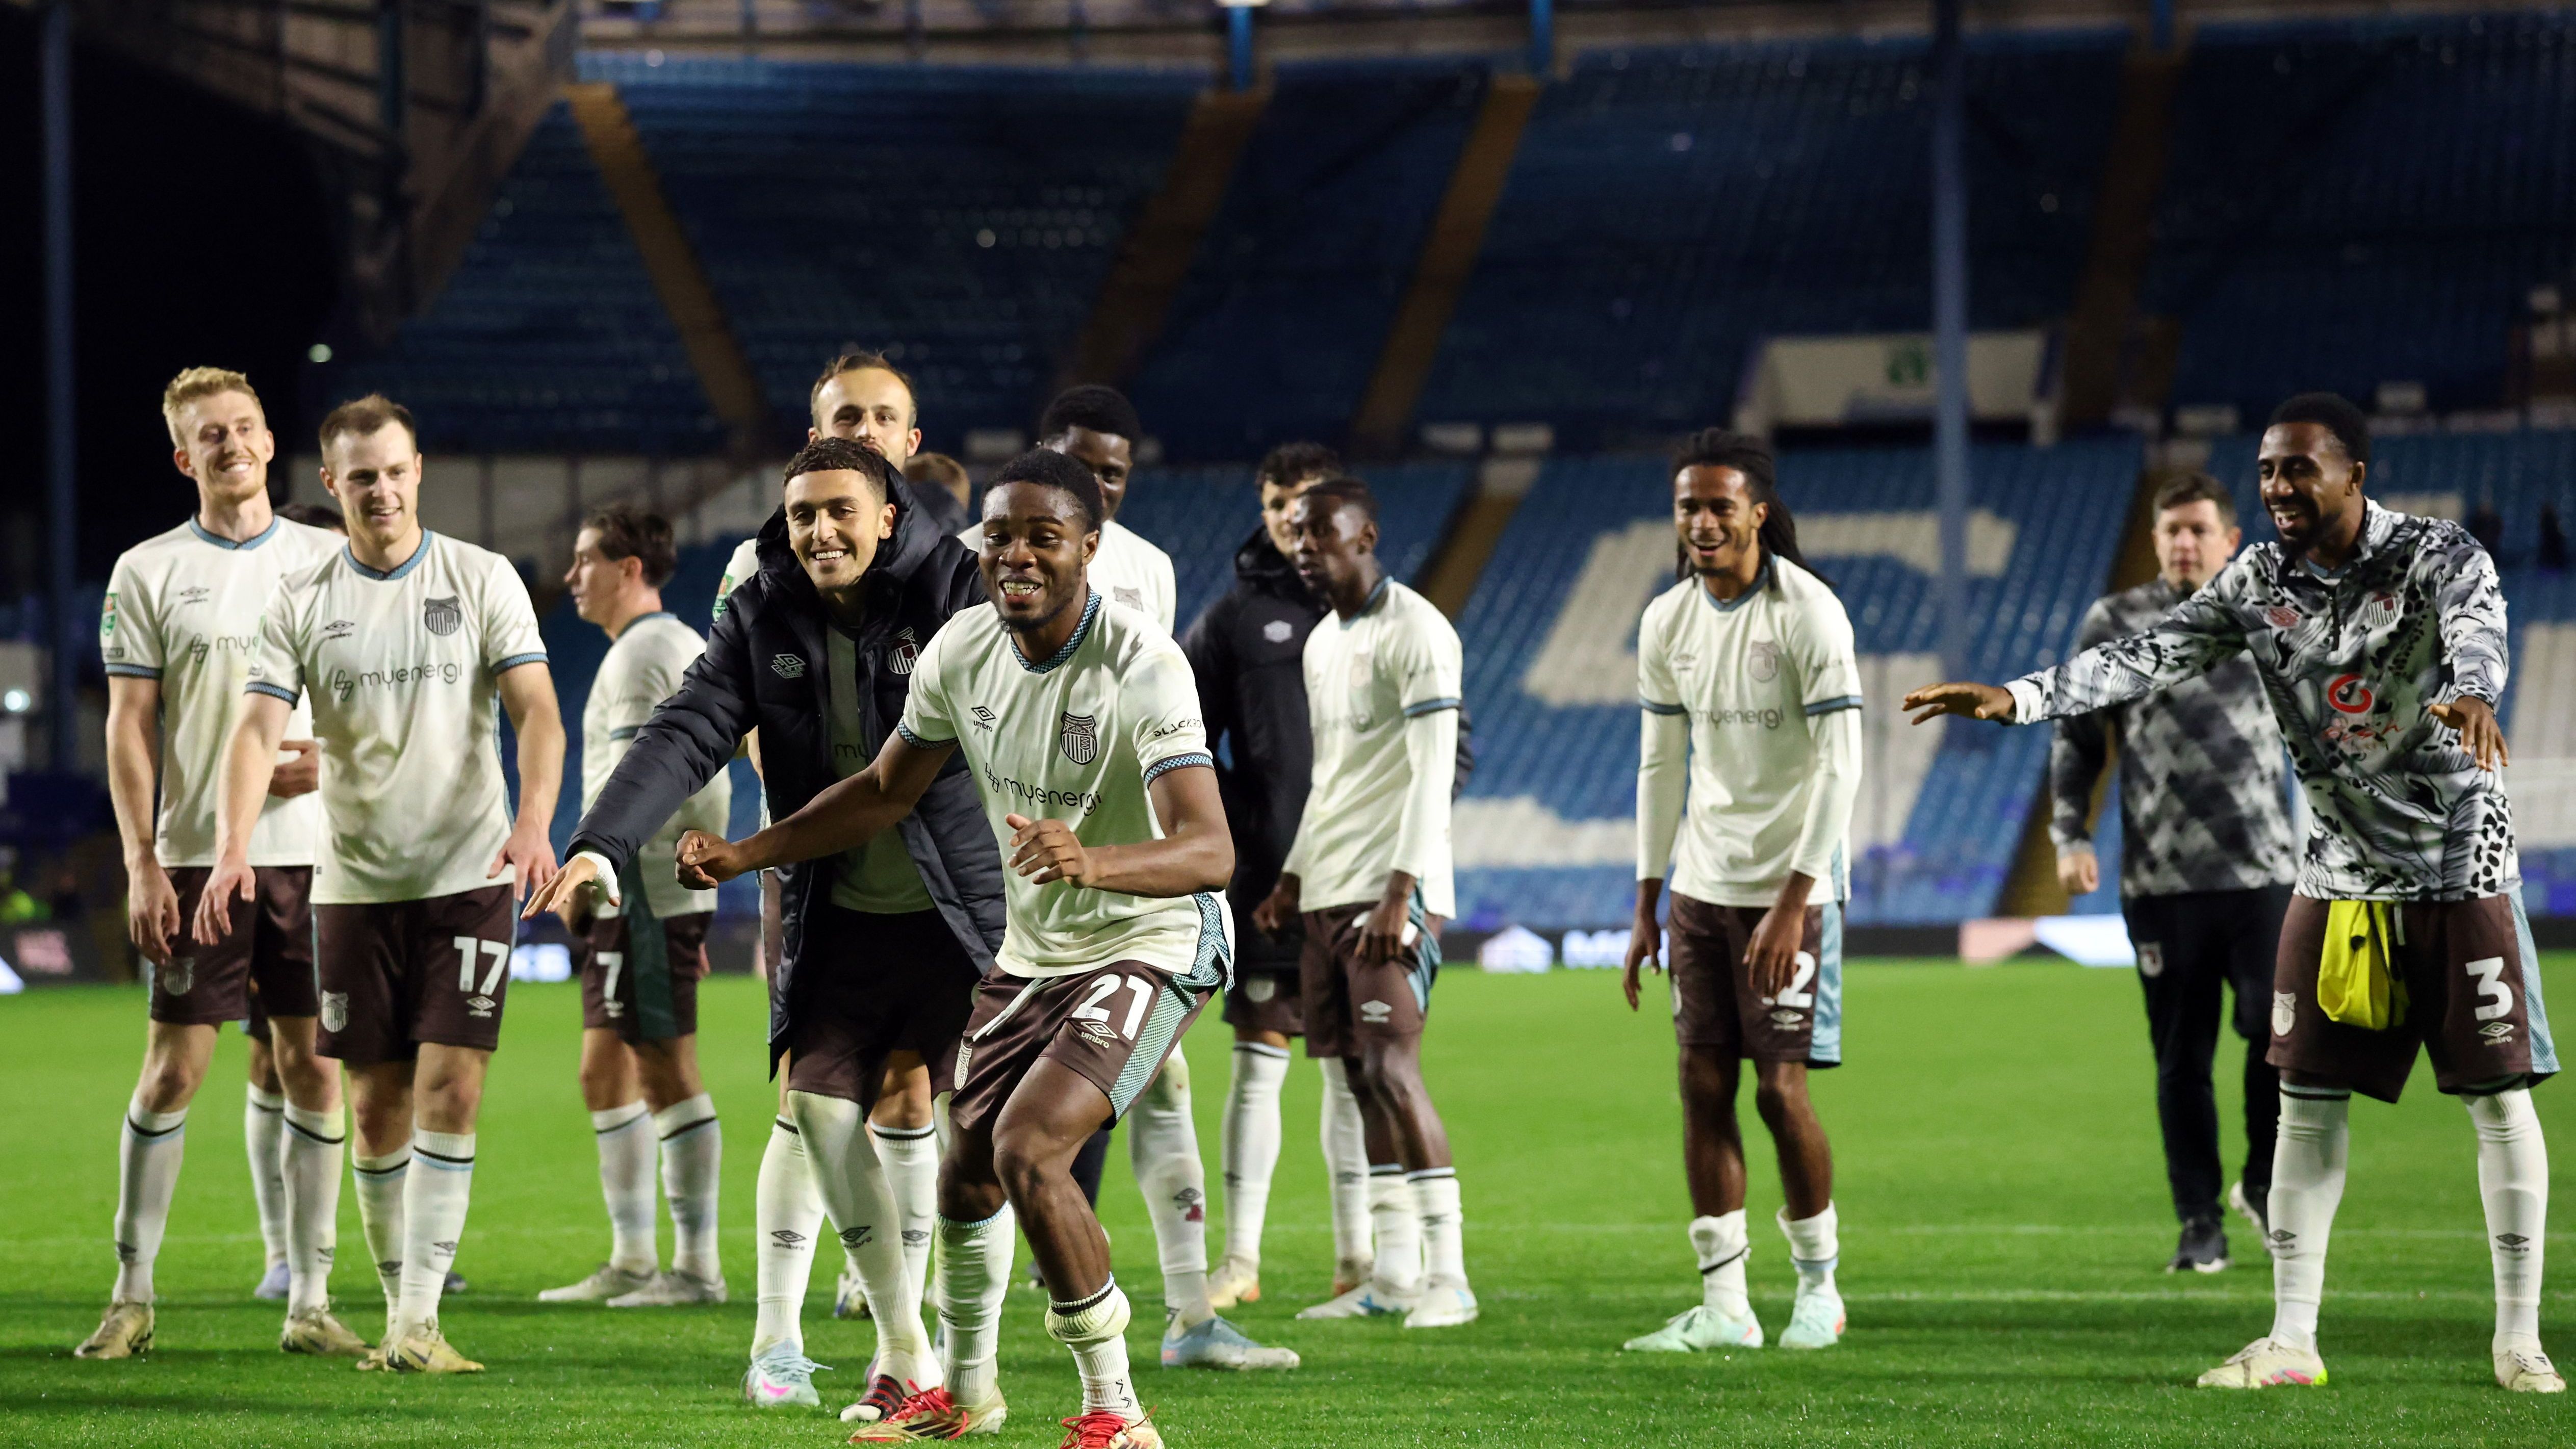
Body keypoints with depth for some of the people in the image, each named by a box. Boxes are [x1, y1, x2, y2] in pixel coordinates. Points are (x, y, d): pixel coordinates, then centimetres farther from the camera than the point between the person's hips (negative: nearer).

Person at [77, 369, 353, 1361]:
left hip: (314, 851, 2)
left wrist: (338, 757, -7)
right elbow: (130, 727, 0)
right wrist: (142, 863, -8)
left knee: (312, 1070, 1)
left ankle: (309, 1300, 6)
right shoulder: (148, 572, 3)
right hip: (196, 858, -2)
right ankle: (132, 1296, 6)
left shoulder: (326, 562, 9)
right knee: (173, 1069, -3)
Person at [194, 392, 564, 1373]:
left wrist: (533, 822, -24)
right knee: (377, 1102, 5)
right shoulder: (301, 602, 3)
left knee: (450, 1085, -11)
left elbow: (536, 711, -6)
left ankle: (419, 1322, -12)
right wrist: (233, 847, -23)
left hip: (468, 878, -2)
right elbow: (258, 729, -6)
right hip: (354, 883, 2)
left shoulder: (482, 580, 0)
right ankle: (398, 1312, 18)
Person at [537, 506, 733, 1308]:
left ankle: (698, 1265, -6)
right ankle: (631, 1261, 15)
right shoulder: (688, 647, 19)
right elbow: (711, 783, 21)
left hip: (644, 892, -10)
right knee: (606, 1074, 13)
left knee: (666, 1074, -8)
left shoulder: (640, 654, -11)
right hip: (649, 894, 10)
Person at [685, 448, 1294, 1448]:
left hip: (1152, 944, -7)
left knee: (1028, 1150, -23)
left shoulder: (1143, 667, -28)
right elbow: (886, 791, 10)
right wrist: (742, 855, 2)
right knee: (969, 1168, 15)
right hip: (1032, 949, 7)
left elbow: (1210, 852, -38)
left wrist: (1093, 861, -57)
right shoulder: (963, 651, -7)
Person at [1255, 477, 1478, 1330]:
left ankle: (1448, 1277, -12)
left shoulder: (1416, 635, -10)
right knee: (1360, 1081, 5)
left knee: (1392, 1072, -14)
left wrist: (1400, 893, -23)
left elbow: (1432, 776, -16)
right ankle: (1393, 1277, 7)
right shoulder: (1323, 644, 18)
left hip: (1393, 894, -8)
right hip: (1328, 896, 8)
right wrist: (1293, 878, 19)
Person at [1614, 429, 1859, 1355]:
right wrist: (1645, 907, 11)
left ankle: (1819, 1285, 11)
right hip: (1701, 886, 6)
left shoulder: (1808, 614, -13)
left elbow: (1839, 767, -15)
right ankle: (1723, 1306, 4)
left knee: (1780, 1089, -6)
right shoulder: (1667, 623, 6)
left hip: (1791, 886, -6)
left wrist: (1792, 903, -20)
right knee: (1703, 1085, 1)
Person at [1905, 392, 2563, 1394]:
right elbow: (2145, 659, -8)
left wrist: (2469, 691, -59)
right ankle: (2292, 1342, 8)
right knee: (2308, 1104, 3)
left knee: (2500, 1098, -2)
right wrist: (2018, 699, -22)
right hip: (2340, 877, 4)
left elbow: (2476, 626, -35)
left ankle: (2519, 1339, 6)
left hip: (2462, 869, -4)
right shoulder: (2258, 582, 0)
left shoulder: (2438, 558, -14)